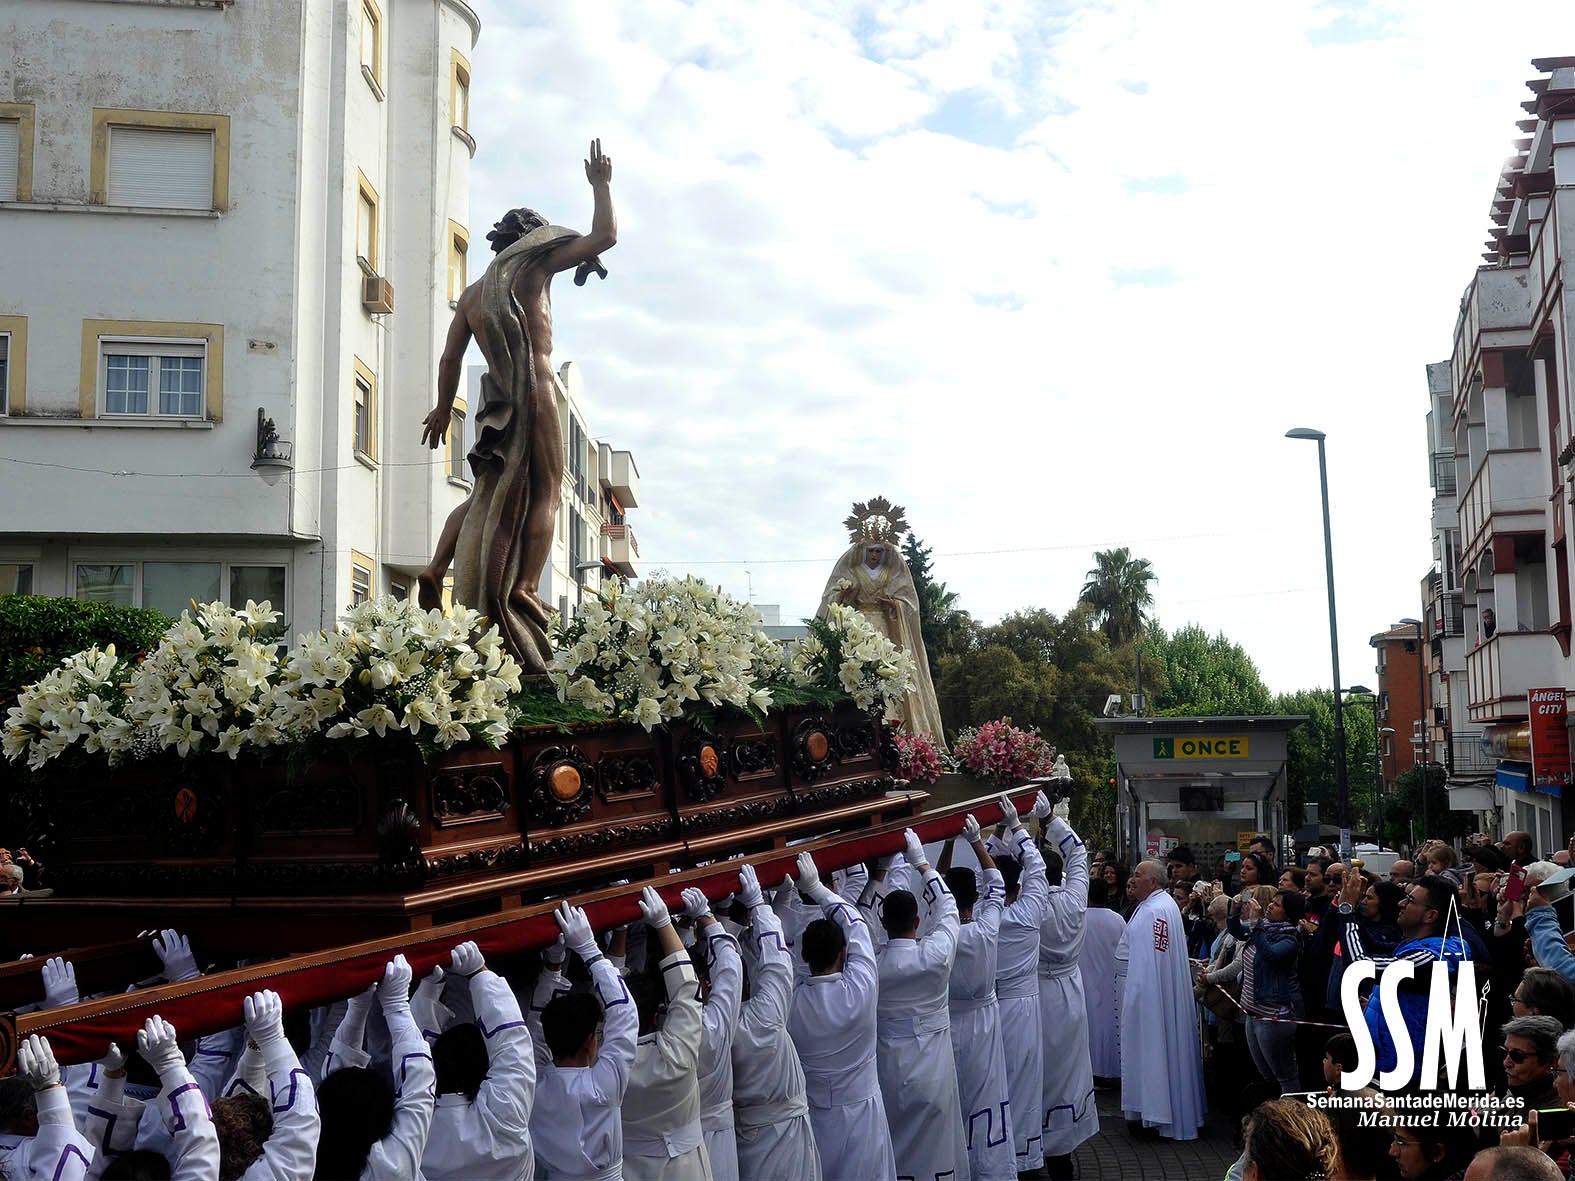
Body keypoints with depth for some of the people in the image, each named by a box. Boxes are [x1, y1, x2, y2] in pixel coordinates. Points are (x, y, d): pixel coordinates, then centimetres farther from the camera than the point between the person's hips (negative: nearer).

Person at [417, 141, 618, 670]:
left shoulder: (472, 292, 20)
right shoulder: (534, 264, 4)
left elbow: (451, 356, 19)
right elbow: (604, 235, 4)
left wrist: (442, 407, 27)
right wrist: (601, 186, 17)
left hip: (494, 399, 6)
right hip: (535, 389, -6)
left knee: (490, 492, 18)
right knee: (544, 493, -5)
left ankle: (435, 572, 5)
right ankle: (524, 591, -16)